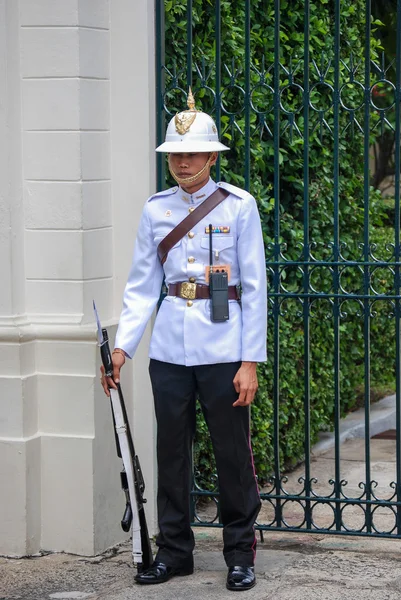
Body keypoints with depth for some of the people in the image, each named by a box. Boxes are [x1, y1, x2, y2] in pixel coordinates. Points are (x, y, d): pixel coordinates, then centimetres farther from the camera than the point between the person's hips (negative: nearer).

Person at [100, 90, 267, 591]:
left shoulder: (239, 206, -2)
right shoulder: (156, 209, 7)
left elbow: (254, 288, -3)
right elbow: (142, 286, 8)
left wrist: (250, 361, -8)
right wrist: (122, 346, -3)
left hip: (222, 348, -3)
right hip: (170, 349, 3)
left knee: (232, 452, 2)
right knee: (172, 451, 8)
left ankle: (240, 554, 15)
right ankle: (173, 551, 20)